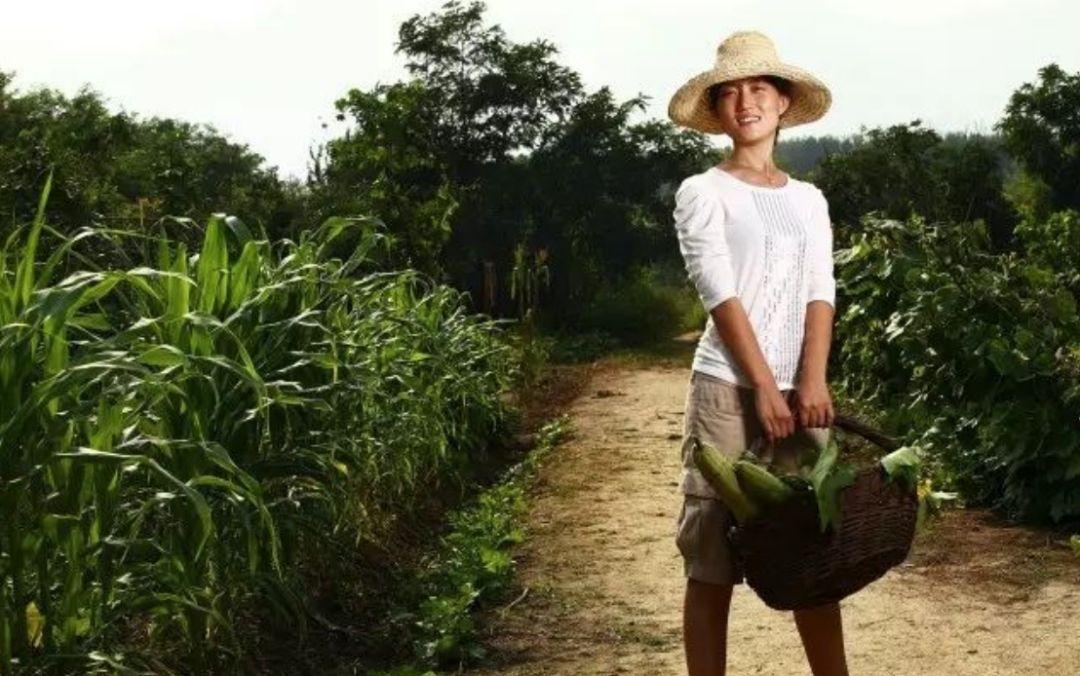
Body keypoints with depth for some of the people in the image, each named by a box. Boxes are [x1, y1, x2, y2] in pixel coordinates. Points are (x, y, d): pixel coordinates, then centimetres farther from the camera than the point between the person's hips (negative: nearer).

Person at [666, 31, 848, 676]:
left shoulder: (809, 199, 14)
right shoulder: (703, 192, 0)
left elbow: (820, 290, 5)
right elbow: (720, 292, -9)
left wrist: (813, 380, -10)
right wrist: (764, 386, -15)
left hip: (799, 389, 4)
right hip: (729, 388, -4)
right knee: (711, 559, -1)